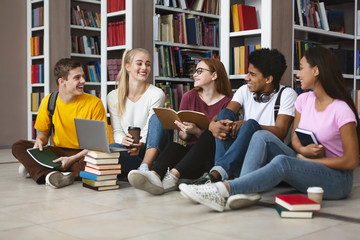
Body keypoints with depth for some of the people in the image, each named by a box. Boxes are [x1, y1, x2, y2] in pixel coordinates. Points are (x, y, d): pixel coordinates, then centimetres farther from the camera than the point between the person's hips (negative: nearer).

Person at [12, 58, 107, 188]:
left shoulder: (94, 103, -9)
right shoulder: (48, 101, 1)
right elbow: (43, 133, 14)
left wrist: (72, 159, -19)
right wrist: (39, 141, -12)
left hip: (84, 154, -3)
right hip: (59, 152, 3)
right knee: (18, 146, -12)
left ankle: (35, 168, -23)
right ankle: (48, 175, -37)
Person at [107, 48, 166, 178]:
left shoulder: (157, 94, -2)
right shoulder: (113, 97, 5)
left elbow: (149, 130, -7)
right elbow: (116, 131, 2)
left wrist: (140, 144, -29)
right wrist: (123, 140, -23)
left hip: (150, 149, 0)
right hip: (128, 151, 1)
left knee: (156, 119, -28)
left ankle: (144, 168, -42)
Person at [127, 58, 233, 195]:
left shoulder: (226, 102, -1)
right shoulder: (190, 97, 10)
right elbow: (181, 134, 11)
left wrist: (196, 131, -22)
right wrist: (185, 133, -14)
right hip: (190, 150, 3)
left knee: (210, 135, -34)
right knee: (173, 146, -29)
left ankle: (173, 176, -50)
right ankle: (155, 175, -60)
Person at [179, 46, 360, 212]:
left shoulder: (341, 110, -16)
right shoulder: (304, 100, 4)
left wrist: (307, 159, -13)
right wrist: (303, 149, -14)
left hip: (337, 179, -6)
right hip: (305, 169, 6)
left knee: (281, 162, -36)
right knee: (262, 136, -16)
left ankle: (223, 190, -39)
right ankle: (247, 191, -35)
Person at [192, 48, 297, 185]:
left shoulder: (287, 94, -2)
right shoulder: (245, 91, 12)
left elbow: (280, 133, -15)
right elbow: (224, 115, -4)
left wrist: (245, 125, -27)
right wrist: (213, 124, -29)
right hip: (242, 155, 4)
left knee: (251, 124, -31)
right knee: (225, 113, -17)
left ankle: (217, 173, -45)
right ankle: (224, 171, -34)